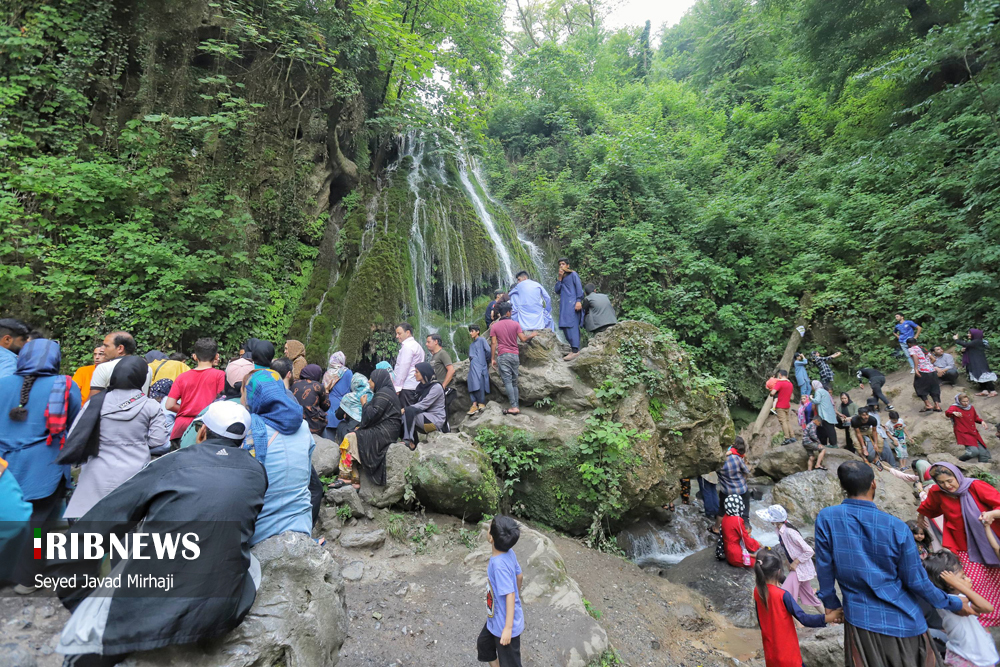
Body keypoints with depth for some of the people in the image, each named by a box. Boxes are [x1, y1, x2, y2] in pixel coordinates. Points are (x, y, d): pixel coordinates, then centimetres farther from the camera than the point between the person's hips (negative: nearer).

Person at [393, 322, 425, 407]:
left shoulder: (407, 346, -10)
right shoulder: (416, 345, 19)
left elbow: (403, 369, -15)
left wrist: (397, 387, -14)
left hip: (407, 387, -9)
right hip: (414, 386, 9)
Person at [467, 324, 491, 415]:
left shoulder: (481, 340, 4)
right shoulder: (472, 345, 27)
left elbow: (488, 351, -7)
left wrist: (486, 361, 2)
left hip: (480, 366, -7)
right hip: (472, 366, 7)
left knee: (478, 383, -15)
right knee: (472, 385, -4)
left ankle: (481, 403, -9)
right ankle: (474, 405, -8)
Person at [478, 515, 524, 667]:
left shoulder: (499, 563, -34)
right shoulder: (509, 552, -10)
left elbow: (510, 595, -31)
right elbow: (519, 577, 4)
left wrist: (508, 627, -25)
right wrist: (518, 596, 20)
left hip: (504, 624, -8)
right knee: (483, 645, 29)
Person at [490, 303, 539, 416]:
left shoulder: (494, 326, 3)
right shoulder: (515, 324, 3)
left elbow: (493, 343, -1)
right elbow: (523, 339, -2)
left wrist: (492, 358, 3)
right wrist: (532, 335, 17)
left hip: (503, 356, -2)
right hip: (515, 355, 2)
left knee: (507, 381, -7)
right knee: (514, 382, 9)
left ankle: (513, 407, -15)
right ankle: (516, 407, 7)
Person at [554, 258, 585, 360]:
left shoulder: (573, 274, 4)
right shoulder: (561, 278, 23)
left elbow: (579, 287, -6)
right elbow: (557, 291, 12)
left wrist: (579, 301, -18)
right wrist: (560, 278, 2)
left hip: (572, 303, -8)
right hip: (564, 304, 8)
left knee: (571, 325, -17)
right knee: (565, 326, 2)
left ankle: (575, 350, -23)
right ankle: (574, 346, 6)